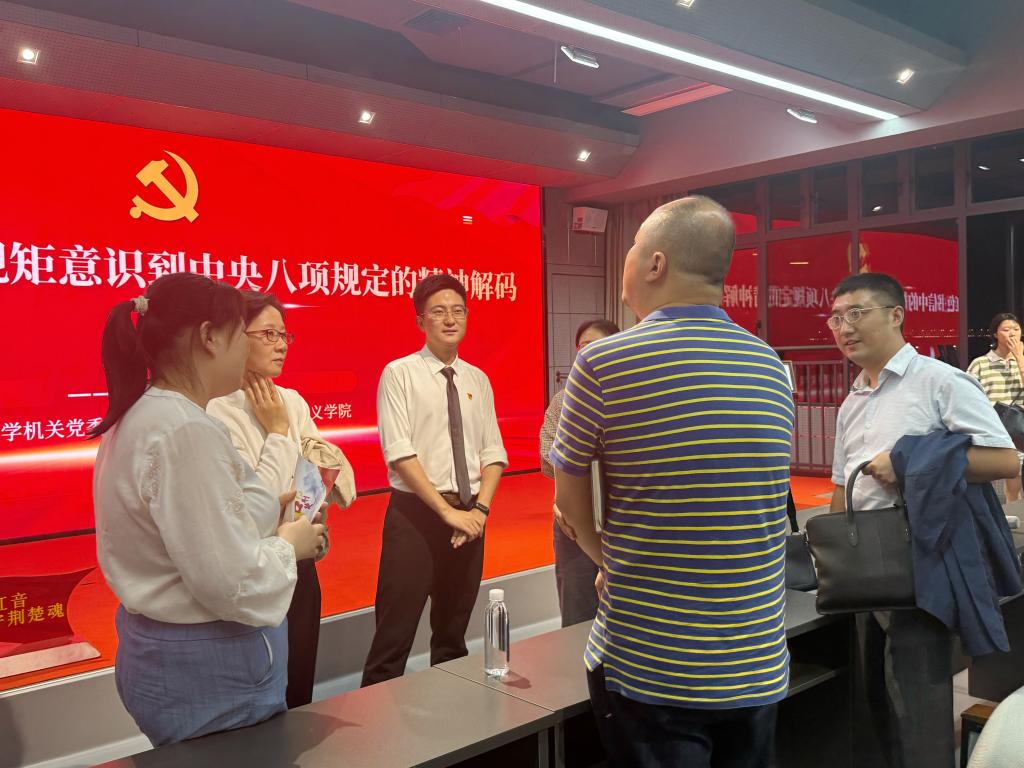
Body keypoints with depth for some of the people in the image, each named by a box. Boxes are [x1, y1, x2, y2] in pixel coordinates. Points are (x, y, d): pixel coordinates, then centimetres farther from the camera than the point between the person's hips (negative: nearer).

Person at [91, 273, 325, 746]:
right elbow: (232, 583, -27)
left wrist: (259, 512, 8)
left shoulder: (140, 418, 4)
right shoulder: (187, 432, -25)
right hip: (210, 673, -9)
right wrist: (287, 544, -9)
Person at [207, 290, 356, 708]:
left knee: (300, 693, 18)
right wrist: (277, 431, -15)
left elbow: (334, 474, 7)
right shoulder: (217, 412, -16)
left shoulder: (292, 401, 5)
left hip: (299, 567, 6)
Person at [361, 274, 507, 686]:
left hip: (470, 517, 5)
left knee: (453, 635, 17)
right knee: (394, 640, -2)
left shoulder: (478, 380, 10)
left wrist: (479, 509, -7)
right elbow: (399, 453, -13)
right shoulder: (399, 374, -5)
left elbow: (494, 454, 8)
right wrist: (448, 512, -16)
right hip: (416, 513, -5)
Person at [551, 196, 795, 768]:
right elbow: (752, 495, 10)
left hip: (648, 670, -4)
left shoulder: (602, 364, -14)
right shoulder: (771, 367, 1)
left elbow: (571, 499, -2)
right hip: (758, 668, 5)